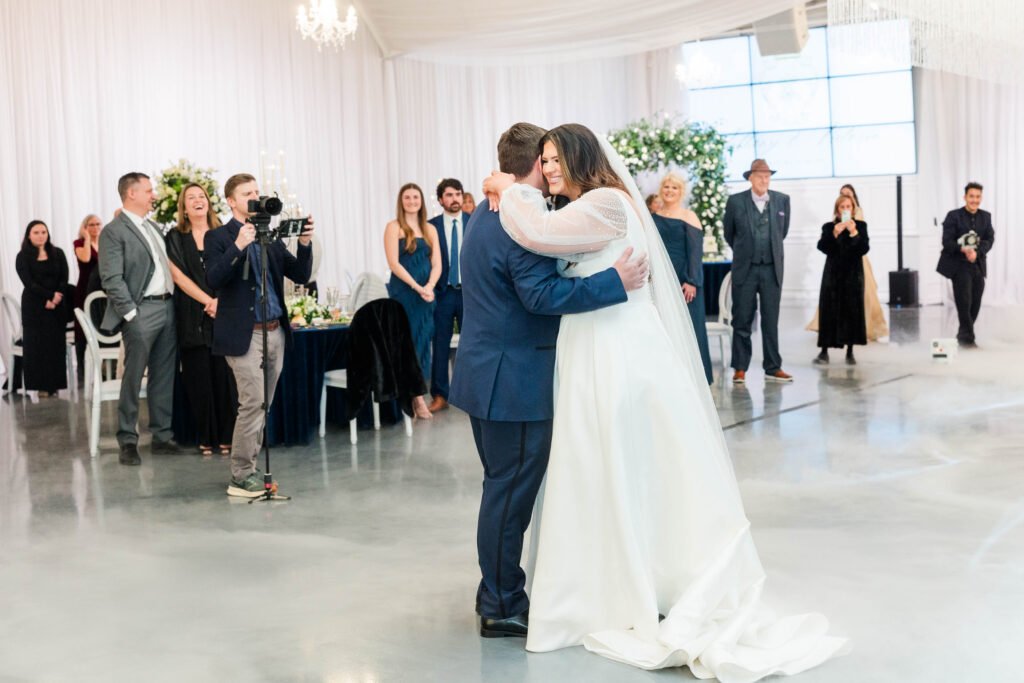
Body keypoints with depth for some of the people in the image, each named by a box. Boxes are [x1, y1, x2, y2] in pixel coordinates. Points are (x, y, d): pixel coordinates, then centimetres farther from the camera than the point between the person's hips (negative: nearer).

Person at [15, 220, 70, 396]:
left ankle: (54, 384, 5)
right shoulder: (23, 257, 2)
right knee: (36, 344, -2)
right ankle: (40, 385, 1)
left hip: (57, 306, 2)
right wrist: (49, 296, -17)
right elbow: (29, 282, -7)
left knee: (56, 343, 0)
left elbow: (64, 278, 3)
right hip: (34, 307, -2)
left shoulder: (57, 253, 10)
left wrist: (57, 297, -12)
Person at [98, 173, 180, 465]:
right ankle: (127, 442, 5)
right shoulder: (114, 232, -7)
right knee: (132, 380, -3)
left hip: (167, 307, 8)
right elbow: (112, 280, -13)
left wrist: (174, 302, 12)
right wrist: (131, 314, -17)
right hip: (142, 312, -8)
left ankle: (162, 436, 18)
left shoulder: (153, 227, 18)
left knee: (164, 378, 11)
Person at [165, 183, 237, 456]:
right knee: (198, 377, 0)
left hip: (223, 313, 1)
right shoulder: (175, 238, 7)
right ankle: (206, 437, 8)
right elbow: (178, 275, -3)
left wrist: (221, 300, -12)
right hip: (191, 316, 0)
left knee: (224, 375, -2)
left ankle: (226, 437, 4)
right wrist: (208, 300, -12)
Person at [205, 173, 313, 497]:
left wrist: (304, 244, -6)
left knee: (262, 407, 10)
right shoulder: (218, 237, -1)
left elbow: (301, 275, 10)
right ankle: (241, 477, -2)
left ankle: (249, 469, 19)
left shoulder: (270, 236, 14)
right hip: (245, 335, -6)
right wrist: (238, 246, -26)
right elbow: (214, 279, -16)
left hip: (275, 333, 6)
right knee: (252, 404, -11)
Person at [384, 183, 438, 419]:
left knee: (423, 341, 4)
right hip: (403, 292, -4)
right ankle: (414, 396, 2)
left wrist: (429, 286, -12)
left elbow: (437, 264, 7)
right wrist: (418, 288, -16)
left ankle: (417, 395, 10)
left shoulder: (430, 229, 12)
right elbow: (394, 263, -9)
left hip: (426, 293, 5)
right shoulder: (394, 227, -2)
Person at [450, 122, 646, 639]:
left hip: (488, 375, 11)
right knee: (511, 492, -1)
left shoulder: (487, 212, 13)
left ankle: (497, 591, 31)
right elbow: (542, 294, -28)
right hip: (515, 382, -11)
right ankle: (502, 609, 9)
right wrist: (616, 281, -26)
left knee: (505, 488, 19)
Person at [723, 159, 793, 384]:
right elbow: (728, 232, 12)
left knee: (771, 321, 6)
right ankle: (740, 368, 10)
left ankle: (773, 368, 12)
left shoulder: (782, 200, 4)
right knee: (742, 321, 3)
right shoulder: (735, 201, -1)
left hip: (772, 269, 2)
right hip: (745, 269, -2)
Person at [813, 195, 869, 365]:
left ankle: (850, 352, 5)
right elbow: (823, 247, -8)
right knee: (829, 310, -4)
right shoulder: (828, 227, 5)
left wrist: (854, 233, -18)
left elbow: (864, 249, -5)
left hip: (853, 274, 0)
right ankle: (824, 352, -2)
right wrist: (834, 234, -21)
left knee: (852, 310, -1)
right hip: (833, 274, 0)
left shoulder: (860, 226, 5)